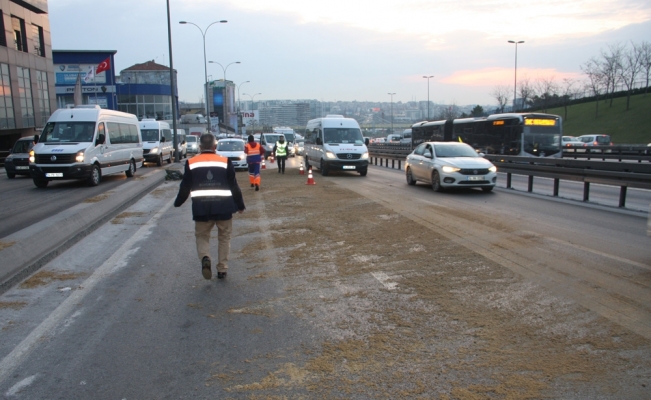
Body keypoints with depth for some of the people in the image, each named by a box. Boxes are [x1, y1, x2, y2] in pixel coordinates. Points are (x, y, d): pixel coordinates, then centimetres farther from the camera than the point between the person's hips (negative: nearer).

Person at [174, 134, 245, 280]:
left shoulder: (191, 162, 6)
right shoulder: (225, 161, 4)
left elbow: (185, 187, 9)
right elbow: (234, 186, 6)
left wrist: (178, 202, 26)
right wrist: (240, 205, 17)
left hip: (201, 207, 0)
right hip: (223, 206, 0)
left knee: (202, 236, 17)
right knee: (224, 237, 17)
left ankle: (205, 258, -12)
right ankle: (222, 269, 17)